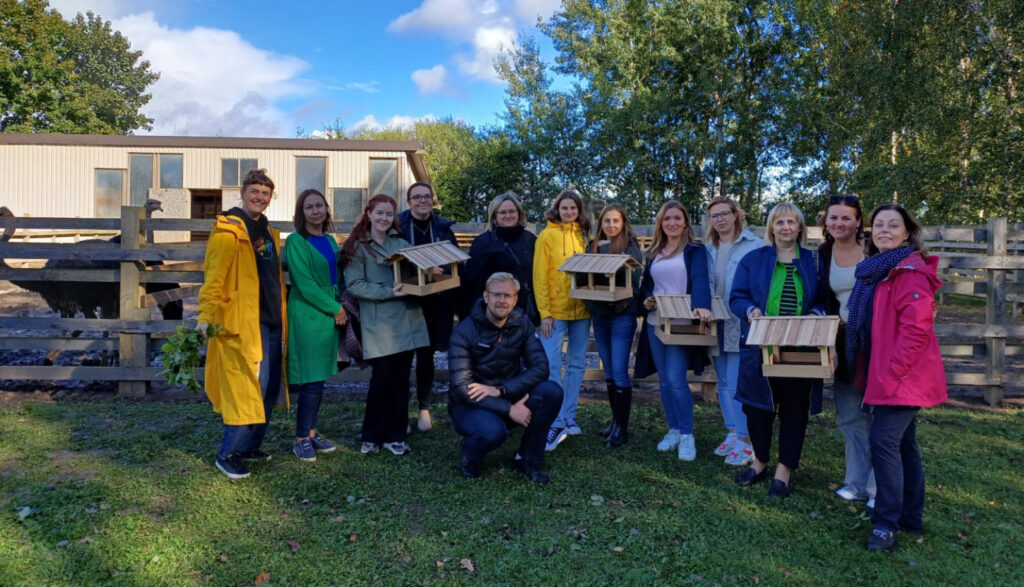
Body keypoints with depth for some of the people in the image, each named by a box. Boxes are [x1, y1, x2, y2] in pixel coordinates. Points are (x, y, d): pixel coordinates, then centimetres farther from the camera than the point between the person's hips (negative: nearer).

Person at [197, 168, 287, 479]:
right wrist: (206, 317, -26)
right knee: (248, 388, -7)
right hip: (242, 323, -8)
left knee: (269, 388, 13)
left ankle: (249, 446, 26)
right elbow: (213, 278, -17)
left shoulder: (269, 232, 16)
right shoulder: (228, 230, -8)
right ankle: (228, 454, 7)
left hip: (270, 323, 8)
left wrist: (282, 320, 19)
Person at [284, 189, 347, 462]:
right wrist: (335, 308, -11)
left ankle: (311, 432, 22)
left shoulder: (329, 240, 14)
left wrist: (341, 306, 4)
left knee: (319, 378, 11)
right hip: (307, 316, -7)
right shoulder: (295, 241, -8)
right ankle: (301, 438, 8)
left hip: (330, 315, 7)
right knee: (311, 380, -5)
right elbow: (304, 284, -14)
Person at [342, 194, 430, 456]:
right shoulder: (357, 246, 2)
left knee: (401, 378, 7)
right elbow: (354, 285, -9)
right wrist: (388, 292, -18)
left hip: (407, 320, 4)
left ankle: (395, 435, 18)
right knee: (382, 377, -3)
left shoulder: (401, 243, 16)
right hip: (379, 324, -4)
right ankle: (372, 436, 15)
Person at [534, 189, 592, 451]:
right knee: (551, 366, -8)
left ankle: (569, 417, 21)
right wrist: (544, 312, -12)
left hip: (581, 310, 4)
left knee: (576, 365, 10)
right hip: (555, 311, -4)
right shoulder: (547, 235, -3)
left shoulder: (583, 236, 7)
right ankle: (557, 423, -2)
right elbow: (539, 276, -6)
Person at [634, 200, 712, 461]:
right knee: (664, 380, 9)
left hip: (682, 323, -6)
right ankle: (673, 430, 22)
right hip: (655, 322, 6)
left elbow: (700, 279, -20)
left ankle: (687, 435, 2)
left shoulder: (695, 250, -3)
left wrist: (702, 306, -38)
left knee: (676, 379, -12)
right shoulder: (654, 252, 14)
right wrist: (646, 300, -4)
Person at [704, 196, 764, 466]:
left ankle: (745, 441, 4)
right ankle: (732, 433, 26)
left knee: (737, 385, -7)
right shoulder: (708, 250, 12)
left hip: (741, 326, -6)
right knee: (724, 383, 14)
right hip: (716, 325, 7)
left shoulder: (754, 246, -8)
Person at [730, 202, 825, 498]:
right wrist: (750, 311, -18)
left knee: (794, 410, 5)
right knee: (758, 407, 9)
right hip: (760, 350, 0)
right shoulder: (753, 259, 6)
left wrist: (816, 315, -13)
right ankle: (760, 462, 30)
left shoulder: (813, 261, 7)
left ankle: (784, 470, 20)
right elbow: (737, 297, 3)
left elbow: (824, 300, 8)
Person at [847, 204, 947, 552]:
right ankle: (911, 517, 28)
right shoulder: (877, 270, 13)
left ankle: (886, 524, -2)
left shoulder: (910, 271, -15)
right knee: (903, 444, 16)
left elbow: (916, 328, -22)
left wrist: (892, 372, -21)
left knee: (884, 441, -12)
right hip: (888, 376, 10)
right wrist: (874, 374, 15)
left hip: (905, 376, -10)